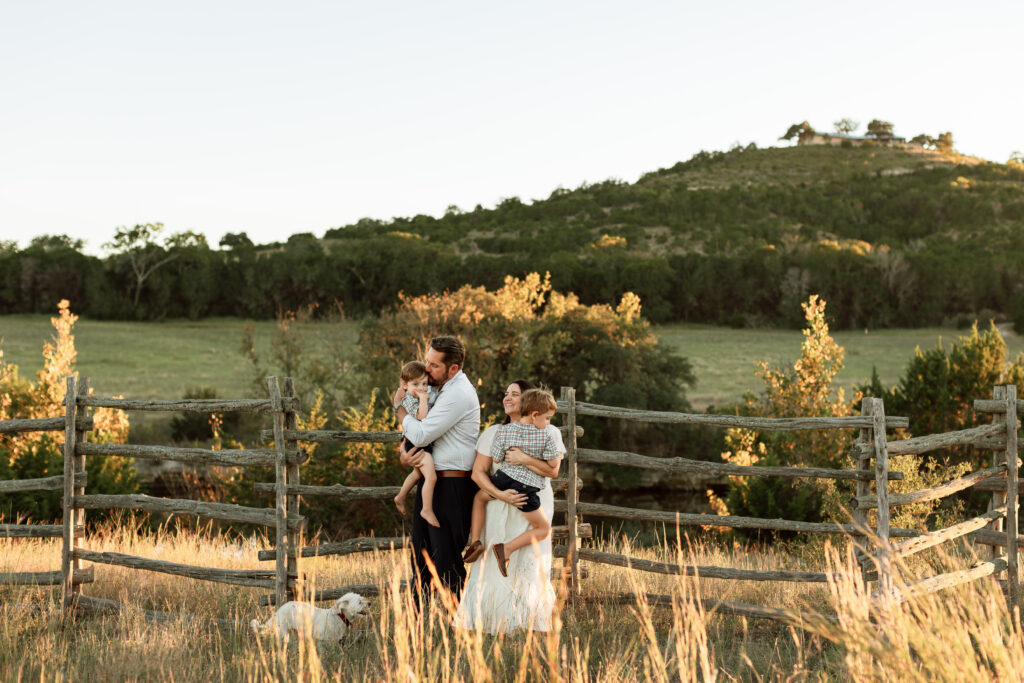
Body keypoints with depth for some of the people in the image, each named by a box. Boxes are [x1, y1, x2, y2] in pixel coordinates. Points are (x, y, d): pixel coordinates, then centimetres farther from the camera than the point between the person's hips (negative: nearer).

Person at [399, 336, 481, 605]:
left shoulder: (458, 395, -17)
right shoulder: (441, 388, 14)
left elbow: (421, 434, -21)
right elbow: (412, 431, 20)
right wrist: (404, 453, -2)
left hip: (451, 485, -10)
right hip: (431, 481, 10)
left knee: (446, 558, -6)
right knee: (421, 552, 12)